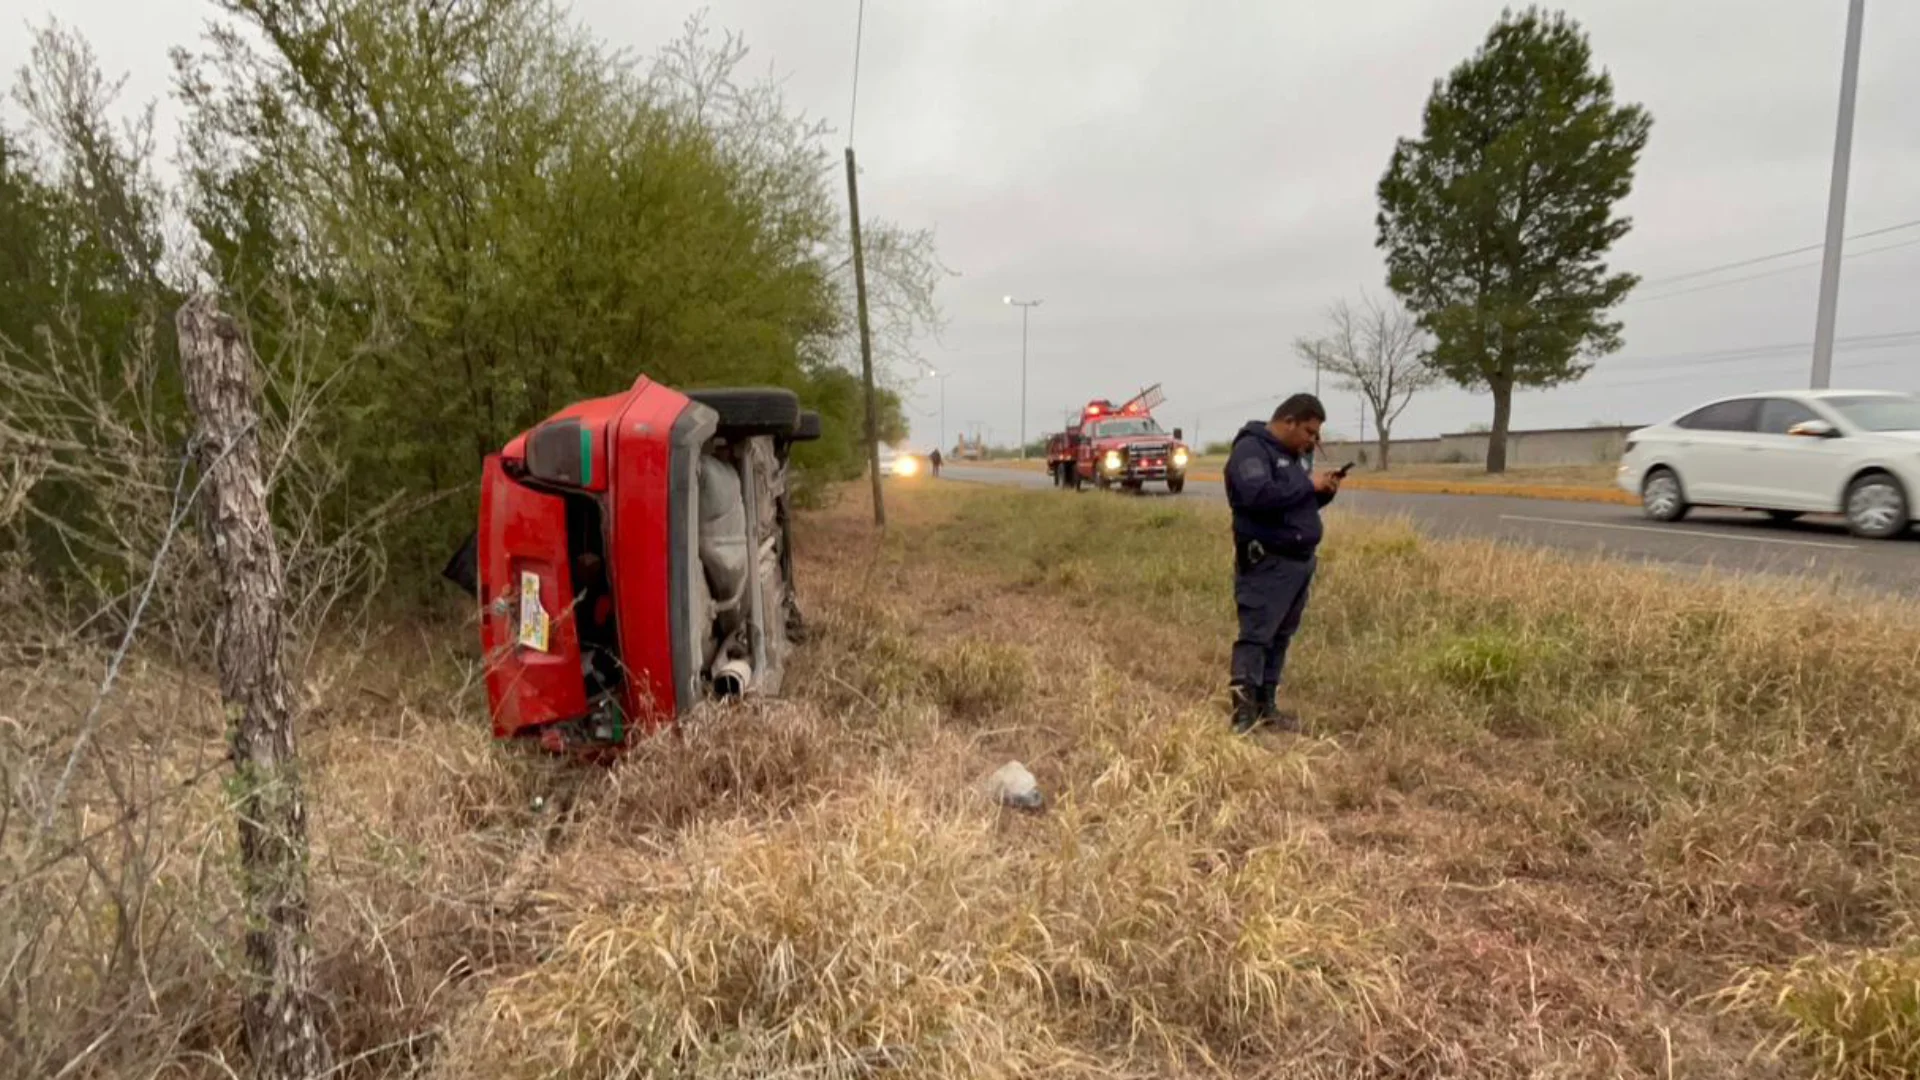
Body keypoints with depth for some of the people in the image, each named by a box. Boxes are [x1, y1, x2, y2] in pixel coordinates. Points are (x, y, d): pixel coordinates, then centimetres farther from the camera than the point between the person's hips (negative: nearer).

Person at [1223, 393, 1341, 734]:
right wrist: (1307, 484, -19)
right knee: (1255, 636, -10)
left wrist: (1324, 491, 3)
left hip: (1300, 561, 9)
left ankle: (1266, 705, 19)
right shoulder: (1251, 449, -13)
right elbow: (1259, 496, -29)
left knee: (1280, 638, 11)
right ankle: (1243, 715, -8)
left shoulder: (1297, 453, 18)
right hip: (1266, 564, -9)